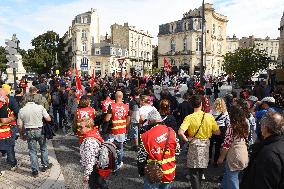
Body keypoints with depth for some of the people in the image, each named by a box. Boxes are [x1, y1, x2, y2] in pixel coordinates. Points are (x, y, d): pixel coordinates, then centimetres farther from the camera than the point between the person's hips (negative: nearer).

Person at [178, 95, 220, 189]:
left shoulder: (189, 117, -15)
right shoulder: (209, 116, -6)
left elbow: (180, 132, -27)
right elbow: (218, 132, -1)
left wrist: (186, 140, -11)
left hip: (194, 144, -4)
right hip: (206, 144, 4)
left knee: (194, 171, 8)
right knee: (201, 169, 23)